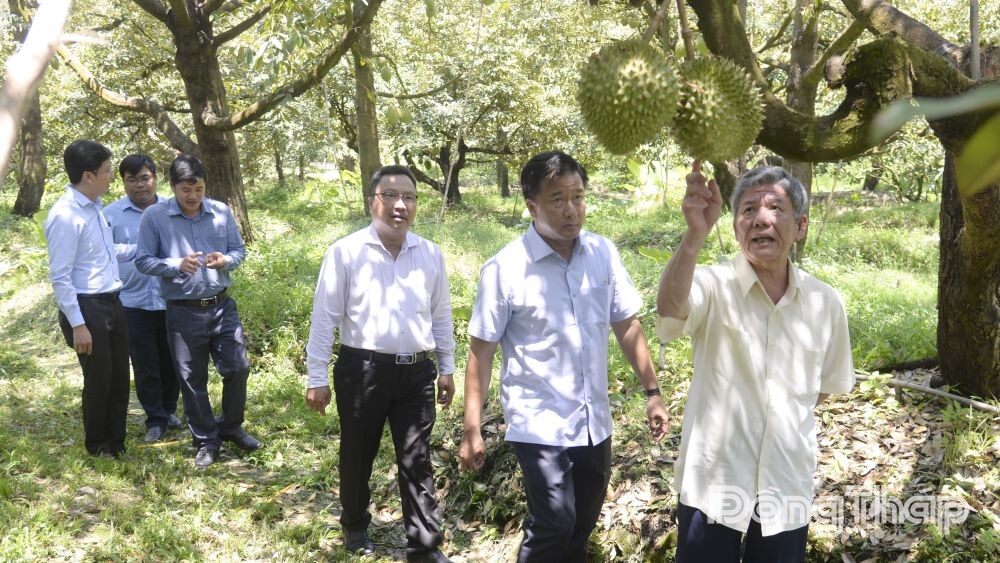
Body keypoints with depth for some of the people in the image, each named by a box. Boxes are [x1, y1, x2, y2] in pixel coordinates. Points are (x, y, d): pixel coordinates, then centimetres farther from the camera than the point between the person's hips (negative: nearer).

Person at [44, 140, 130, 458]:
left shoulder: (93, 206, 6)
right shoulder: (65, 216, -20)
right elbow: (60, 277, -20)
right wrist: (78, 324, -20)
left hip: (111, 303, 8)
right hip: (86, 308, -8)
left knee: (119, 378, 16)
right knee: (99, 381, 7)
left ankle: (116, 443, 32)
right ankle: (97, 446, 28)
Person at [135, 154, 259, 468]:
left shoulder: (221, 212, 1)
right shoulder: (154, 217, -7)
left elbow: (239, 250, 8)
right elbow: (143, 261, -6)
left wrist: (225, 261, -15)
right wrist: (178, 265, -22)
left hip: (221, 305, 2)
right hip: (183, 312, -2)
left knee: (237, 368, 5)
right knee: (192, 380, 7)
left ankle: (231, 427, 29)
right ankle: (206, 440, 24)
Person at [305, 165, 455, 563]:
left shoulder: (431, 255, 3)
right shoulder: (345, 252, -8)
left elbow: (441, 317, 12)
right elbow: (324, 318, -6)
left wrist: (447, 368, 14)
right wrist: (317, 378, -5)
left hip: (416, 372, 2)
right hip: (361, 370, -2)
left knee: (417, 462, 7)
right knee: (357, 456, 16)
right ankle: (355, 527, 40)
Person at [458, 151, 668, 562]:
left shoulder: (604, 254, -1)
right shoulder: (504, 269, -13)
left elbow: (626, 326, 8)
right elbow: (481, 350, -8)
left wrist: (652, 391, 6)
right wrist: (472, 430, -8)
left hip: (594, 421, 5)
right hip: (539, 425, -5)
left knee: (581, 527, 17)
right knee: (554, 527, -13)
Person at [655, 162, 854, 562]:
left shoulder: (826, 303, -1)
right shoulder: (714, 285, -12)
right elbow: (670, 307, -37)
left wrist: (788, 419, 5)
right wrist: (696, 233, -51)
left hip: (787, 488, 3)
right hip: (712, 485, -3)